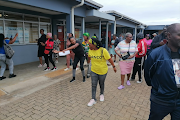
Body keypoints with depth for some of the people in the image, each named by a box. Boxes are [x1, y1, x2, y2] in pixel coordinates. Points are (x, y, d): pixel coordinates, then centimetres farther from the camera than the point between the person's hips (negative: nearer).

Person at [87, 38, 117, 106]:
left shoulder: (103, 51, -24)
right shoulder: (90, 50, -9)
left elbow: (109, 59, -15)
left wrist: (114, 67, -8)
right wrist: (88, 61, 32)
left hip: (103, 71, -3)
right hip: (94, 71, 3)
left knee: (101, 84, 17)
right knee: (93, 85, 3)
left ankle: (101, 94, 43)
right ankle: (93, 99, 14)